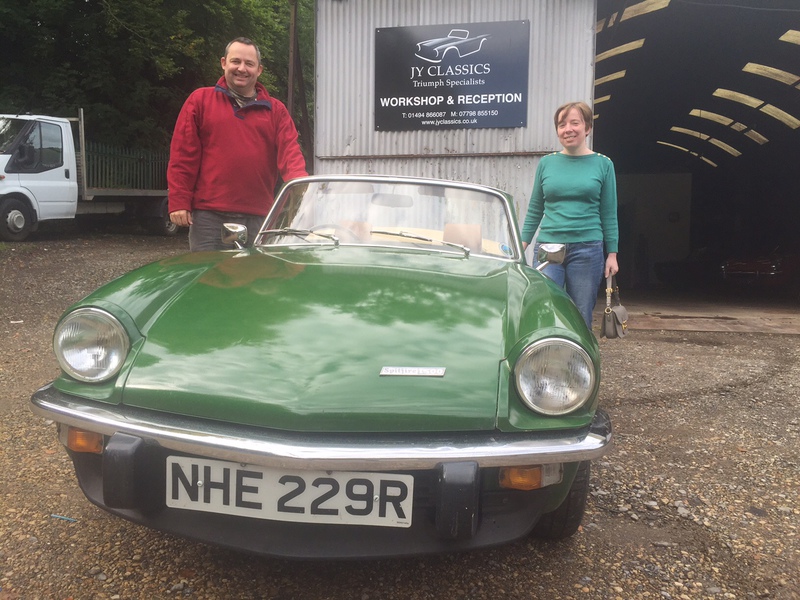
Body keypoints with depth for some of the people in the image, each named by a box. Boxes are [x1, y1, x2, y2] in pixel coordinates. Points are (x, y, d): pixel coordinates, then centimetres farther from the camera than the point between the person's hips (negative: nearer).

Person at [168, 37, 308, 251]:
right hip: (208, 217, -2)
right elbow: (182, 155, 3)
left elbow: (289, 151, 0)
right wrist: (179, 202, -5)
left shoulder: (276, 110, 13)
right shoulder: (199, 100, 8)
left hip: (258, 218, 2)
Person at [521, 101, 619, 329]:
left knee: (581, 318, 5)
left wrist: (612, 254, 0)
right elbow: (535, 210, 12)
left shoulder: (603, 164, 4)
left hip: (587, 249, -1)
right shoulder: (546, 163, 7)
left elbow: (609, 214, 4)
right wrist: (522, 245, 5)